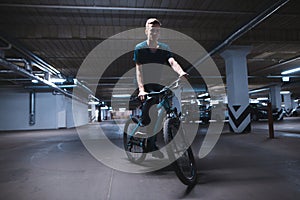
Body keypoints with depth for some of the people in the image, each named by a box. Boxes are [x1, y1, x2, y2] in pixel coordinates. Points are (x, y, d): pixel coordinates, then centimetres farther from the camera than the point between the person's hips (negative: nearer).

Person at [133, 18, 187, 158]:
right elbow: (139, 69, -15)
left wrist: (181, 72, -39)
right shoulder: (140, 48, -5)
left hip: (160, 85, 3)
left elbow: (172, 62, -17)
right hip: (146, 85, -3)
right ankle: (151, 146, -5)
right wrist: (141, 89, -30)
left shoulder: (164, 48, 2)